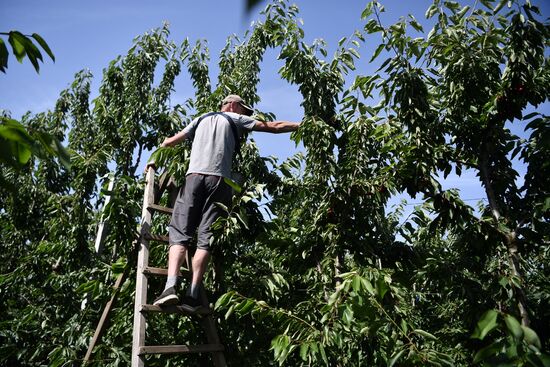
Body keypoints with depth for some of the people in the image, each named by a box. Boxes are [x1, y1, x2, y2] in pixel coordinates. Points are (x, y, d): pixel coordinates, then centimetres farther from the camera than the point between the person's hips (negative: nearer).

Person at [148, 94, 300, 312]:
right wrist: (302, 125, 27)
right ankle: (192, 295, -12)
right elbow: (274, 127, 18)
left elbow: (169, 142, 28)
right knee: (206, 238, -5)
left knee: (179, 233, -2)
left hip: (194, 176, 3)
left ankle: (171, 286, -20)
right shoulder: (235, 119, 19)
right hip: (219, 179, -2)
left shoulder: (202, 119, 28)